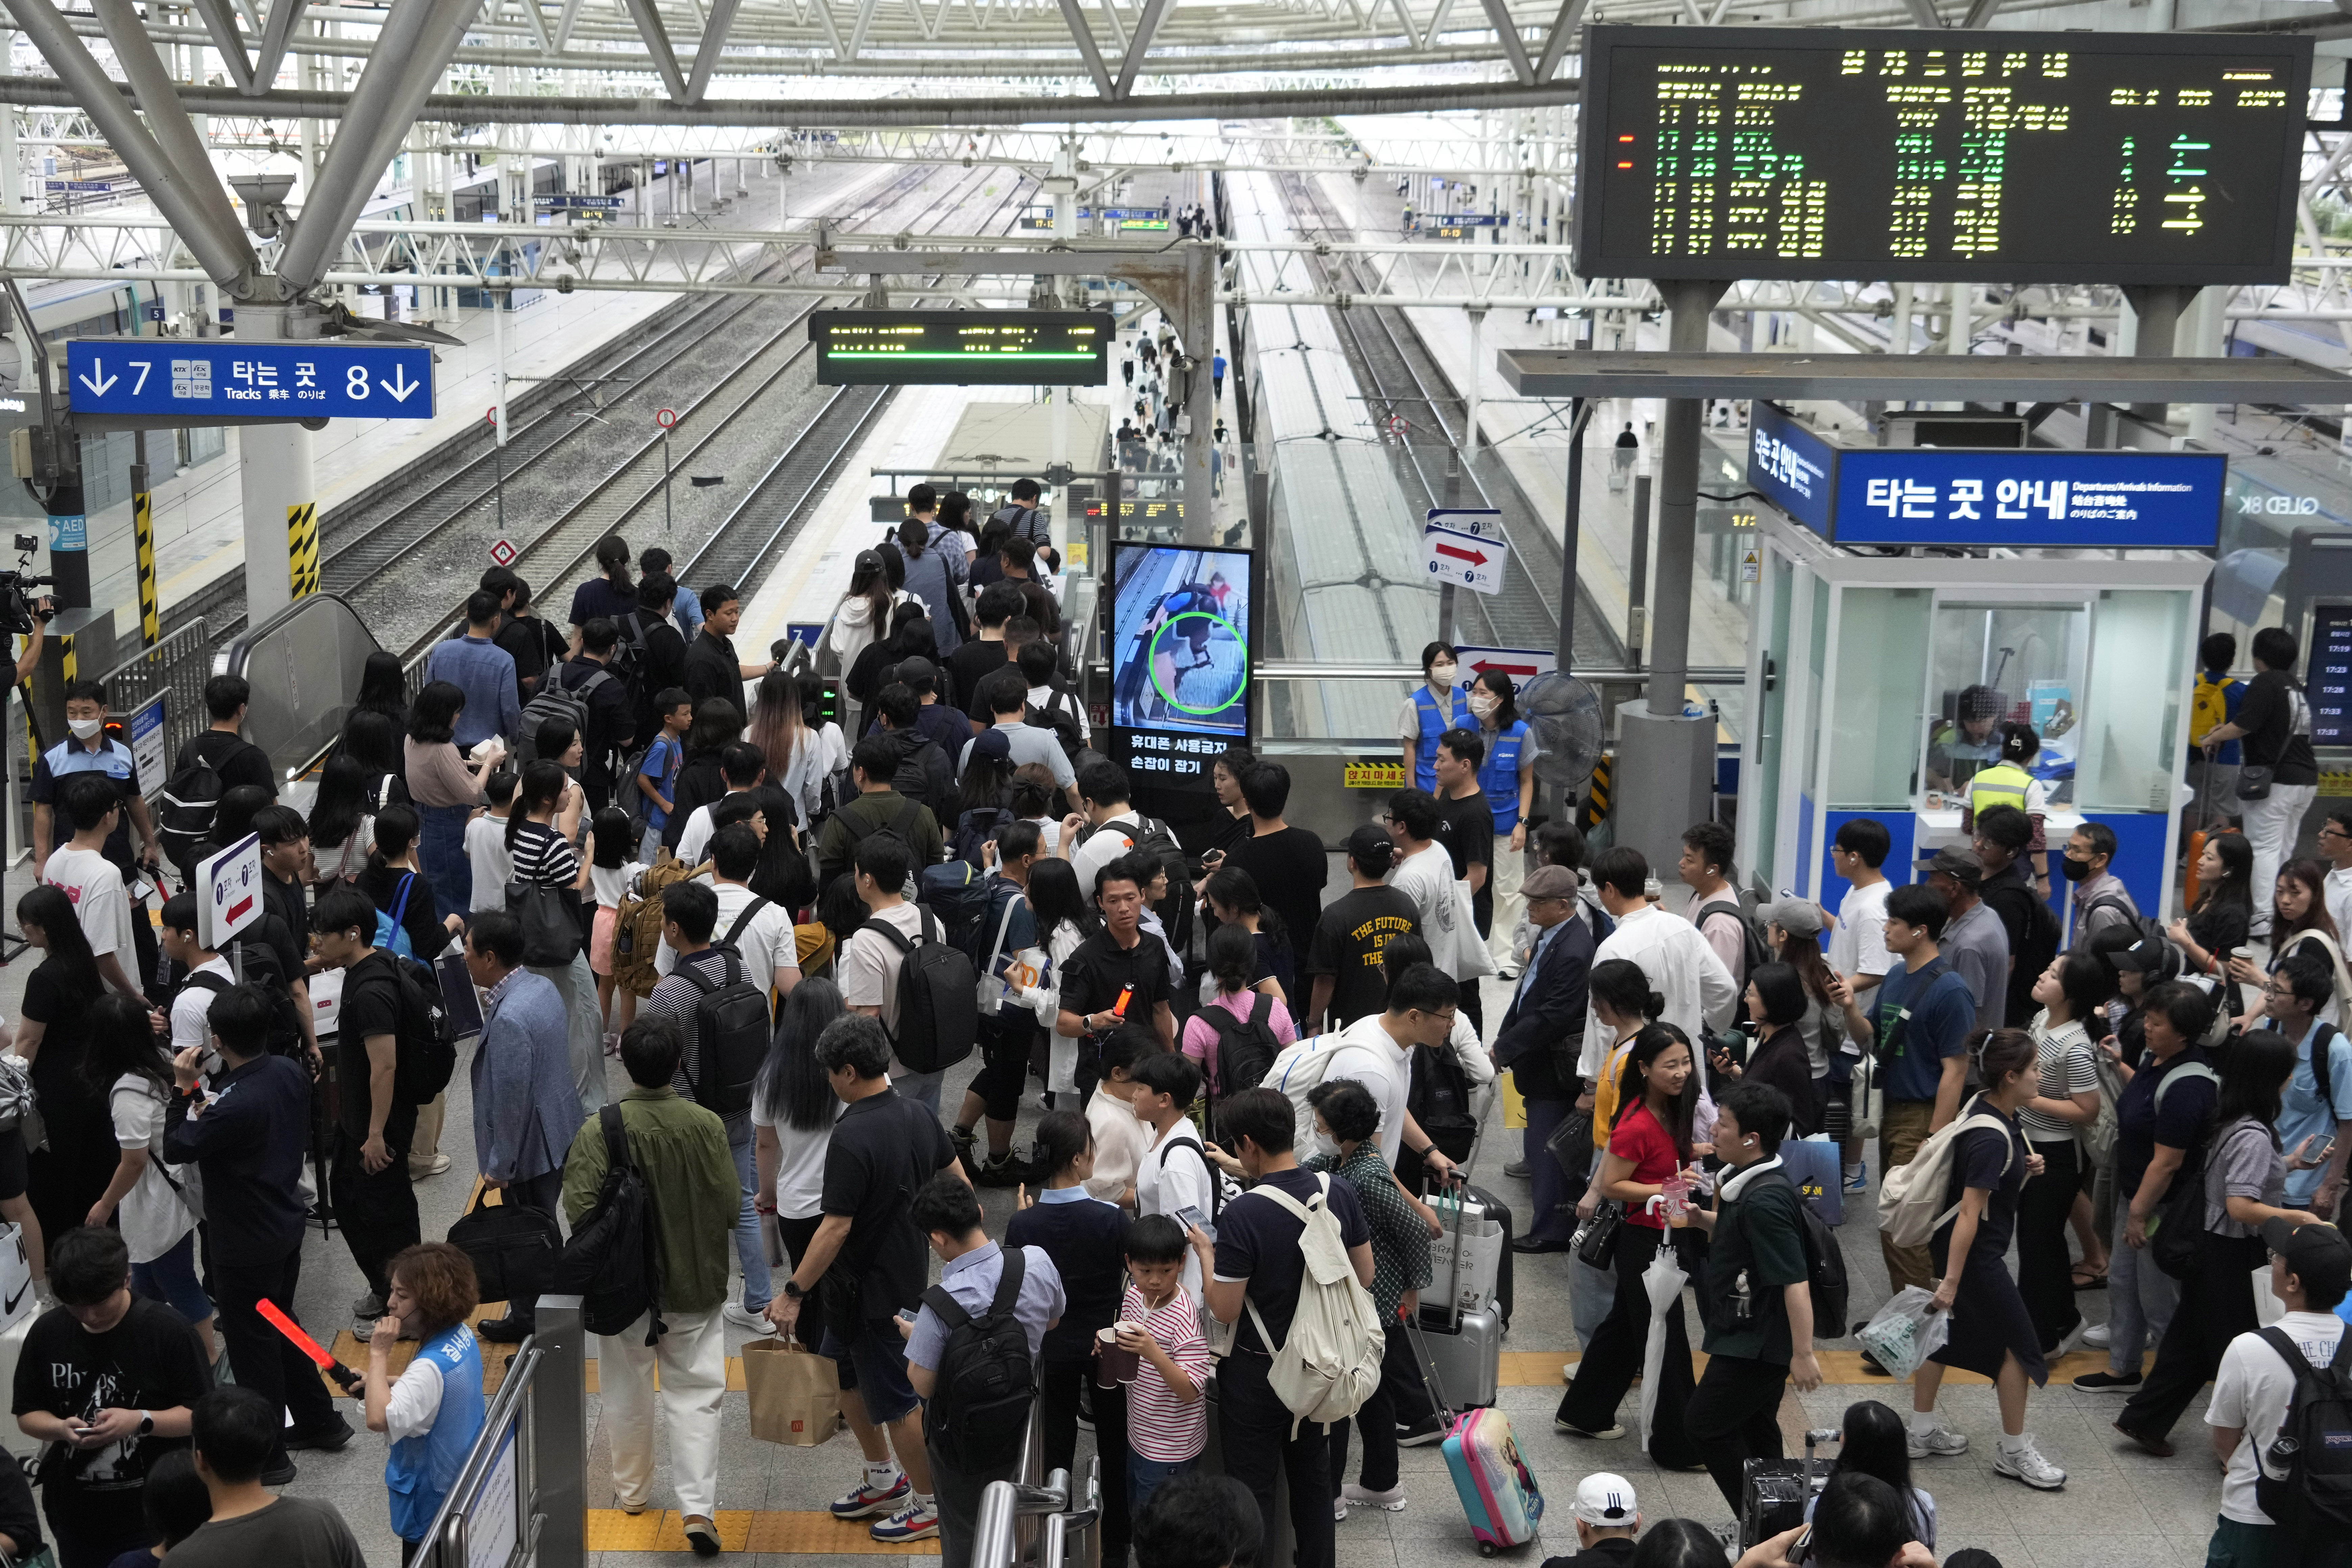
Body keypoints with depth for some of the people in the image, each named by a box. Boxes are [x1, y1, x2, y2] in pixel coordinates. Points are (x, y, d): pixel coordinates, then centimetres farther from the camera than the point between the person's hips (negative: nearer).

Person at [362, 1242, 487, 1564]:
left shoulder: (431, 1366, -31)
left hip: (430, 1507, -9)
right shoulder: (462, 1336, -4)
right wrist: (379, 1381, 3)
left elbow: (379, 1419, -42)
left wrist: (379, 1354, -34)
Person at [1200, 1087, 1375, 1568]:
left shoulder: (1242, 1215, -26)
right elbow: (1366, 1276, 1)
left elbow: (1225, 1310, -21)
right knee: (1313, 1473, 22)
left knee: (1252, 1487, 11)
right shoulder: (1339, 1192, -10)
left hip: (1257, 1373, -5)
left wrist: (1206, 1255, -6)